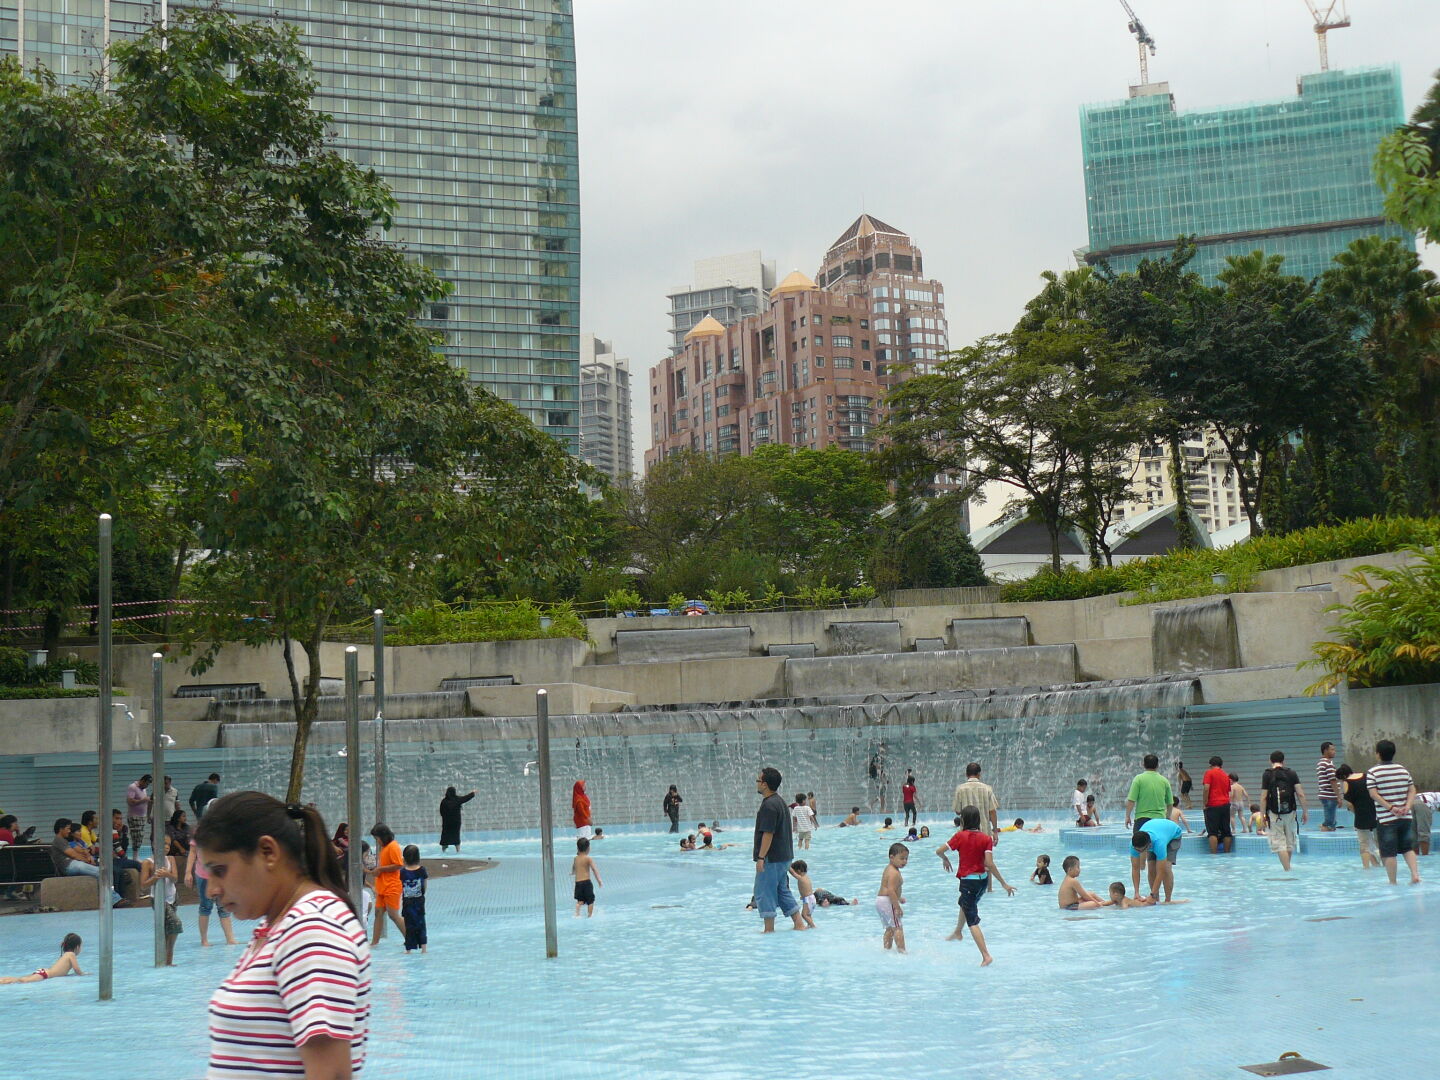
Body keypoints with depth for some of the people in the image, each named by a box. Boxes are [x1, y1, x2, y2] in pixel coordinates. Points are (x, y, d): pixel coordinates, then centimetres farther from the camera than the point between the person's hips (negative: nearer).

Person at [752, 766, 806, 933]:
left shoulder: (769, 805, -18)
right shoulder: (780, 802, 14)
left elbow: (768, 833, -22)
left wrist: (761, 857, -20)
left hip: (772, 858, -10)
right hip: (784, 856, 10)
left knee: (764, 892, -1)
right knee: (783, 890, 17)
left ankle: (769, 929, 3)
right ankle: (799, 923, 16)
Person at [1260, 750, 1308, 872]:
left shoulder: (1267, 775, -4)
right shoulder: (1292, 773, 3)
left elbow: (1263, 797, -7)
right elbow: (1300, 794, -2)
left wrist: (1262, 816, -2)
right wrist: (1305, 812, 4)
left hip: (1274, 813, -3)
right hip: (1290, 812, 3)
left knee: (1279, 843, -1)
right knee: (1290, 842, 18)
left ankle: (1287, 870, -11)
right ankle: (1287, 867, 28)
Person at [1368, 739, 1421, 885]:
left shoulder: (1373, 772, -5)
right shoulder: (1403, 769, 8)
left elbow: (1374, 794, -14)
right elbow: (1412, 790, 4)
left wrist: (1391, 808, -14)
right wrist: (1407, 807, -5)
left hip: (1385, 819, -4)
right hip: (1406, 818, 4)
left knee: (1388, 853, 2)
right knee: (1408, 848, 15)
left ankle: (1393, 882, 4)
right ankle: (1415, 875, -1)